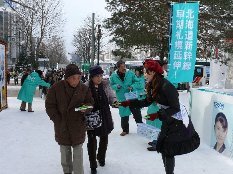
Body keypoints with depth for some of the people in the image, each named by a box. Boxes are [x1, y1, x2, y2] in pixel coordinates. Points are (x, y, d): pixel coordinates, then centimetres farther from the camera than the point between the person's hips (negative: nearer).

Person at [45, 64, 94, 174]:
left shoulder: (84, 88, -8)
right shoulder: (56, 87, -12)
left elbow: (90, 103, 3)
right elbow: (49, 105, -6)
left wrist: (86, 108, -21)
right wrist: (57, 120, -11)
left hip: (78, 126, 0)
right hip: (62, 126, 1)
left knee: (78, 150, 4)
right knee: (65, 151, 17)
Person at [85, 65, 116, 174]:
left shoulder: (105, 85, -5)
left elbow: (111, 96, 2)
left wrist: (115, 101, -18)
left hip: (104, 117, 4)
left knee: (104, 138, 19)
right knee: (92, 141, 4)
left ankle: (101, 157, 46)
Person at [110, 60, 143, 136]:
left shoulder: (130, 73, -6)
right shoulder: (113, 76, -5)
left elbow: (137, 82, 2)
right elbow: (111, 85, 6)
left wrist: (133, 86, -16)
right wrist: (116, 86, -15)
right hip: (122, 99, 0)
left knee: (137, 113, 7)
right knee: (124, 115, 9)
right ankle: (125, 130, 27)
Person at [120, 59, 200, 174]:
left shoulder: (166, 86, -25)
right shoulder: (154, 86, 2)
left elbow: (175, 108, -22)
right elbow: (146, 102, 11)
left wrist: (158, 115, -28)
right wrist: (130, 103, 5)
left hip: (178, 122, -8)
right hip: (168, 121, 8)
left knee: (168, 150, -5)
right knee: (163, 148, 11)